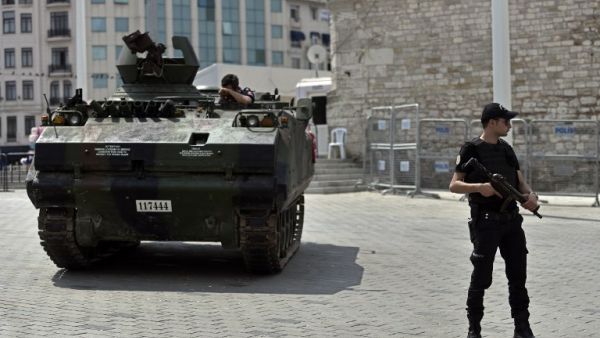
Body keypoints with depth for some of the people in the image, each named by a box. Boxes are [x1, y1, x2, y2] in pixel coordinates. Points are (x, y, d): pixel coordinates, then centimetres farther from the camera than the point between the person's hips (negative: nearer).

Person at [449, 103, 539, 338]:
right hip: (486, 222, -6)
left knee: (518, 276, 7)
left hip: (512, 220, 6)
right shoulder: (471, 150, -6)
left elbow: (520, 181, 13)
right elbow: (454, 185, -8)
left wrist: (531, 195, -8)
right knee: (481, 278, 2)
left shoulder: (506, 149, 13)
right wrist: (479, 187, -25)